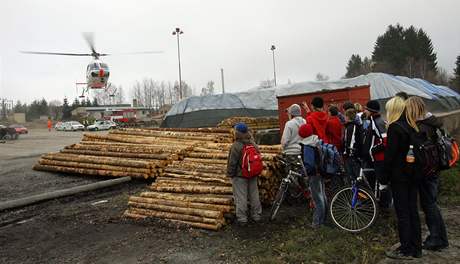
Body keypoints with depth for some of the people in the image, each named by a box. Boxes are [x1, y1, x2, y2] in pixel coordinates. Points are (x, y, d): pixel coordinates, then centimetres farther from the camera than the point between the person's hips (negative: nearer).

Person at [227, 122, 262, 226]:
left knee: (240, 198, 3)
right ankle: (257, 215, 27)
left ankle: (242, 219, 9)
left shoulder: (236, 146, -20)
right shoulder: (253, 144, 1)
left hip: (240, 176, -6)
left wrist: (230, 174, -3)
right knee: (254, 196, 16)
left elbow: (232, 163, -17)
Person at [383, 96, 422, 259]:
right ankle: (416, 248, 23)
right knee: (413, 210, 14)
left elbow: (390, 154, -17)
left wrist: (385, 177, -10)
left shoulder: (394, 127, -15)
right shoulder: (411, 126, 8)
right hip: (412, 174, 8)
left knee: (402, 213, 0)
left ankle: (406, 250, 8)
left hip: (399, 175, -7)